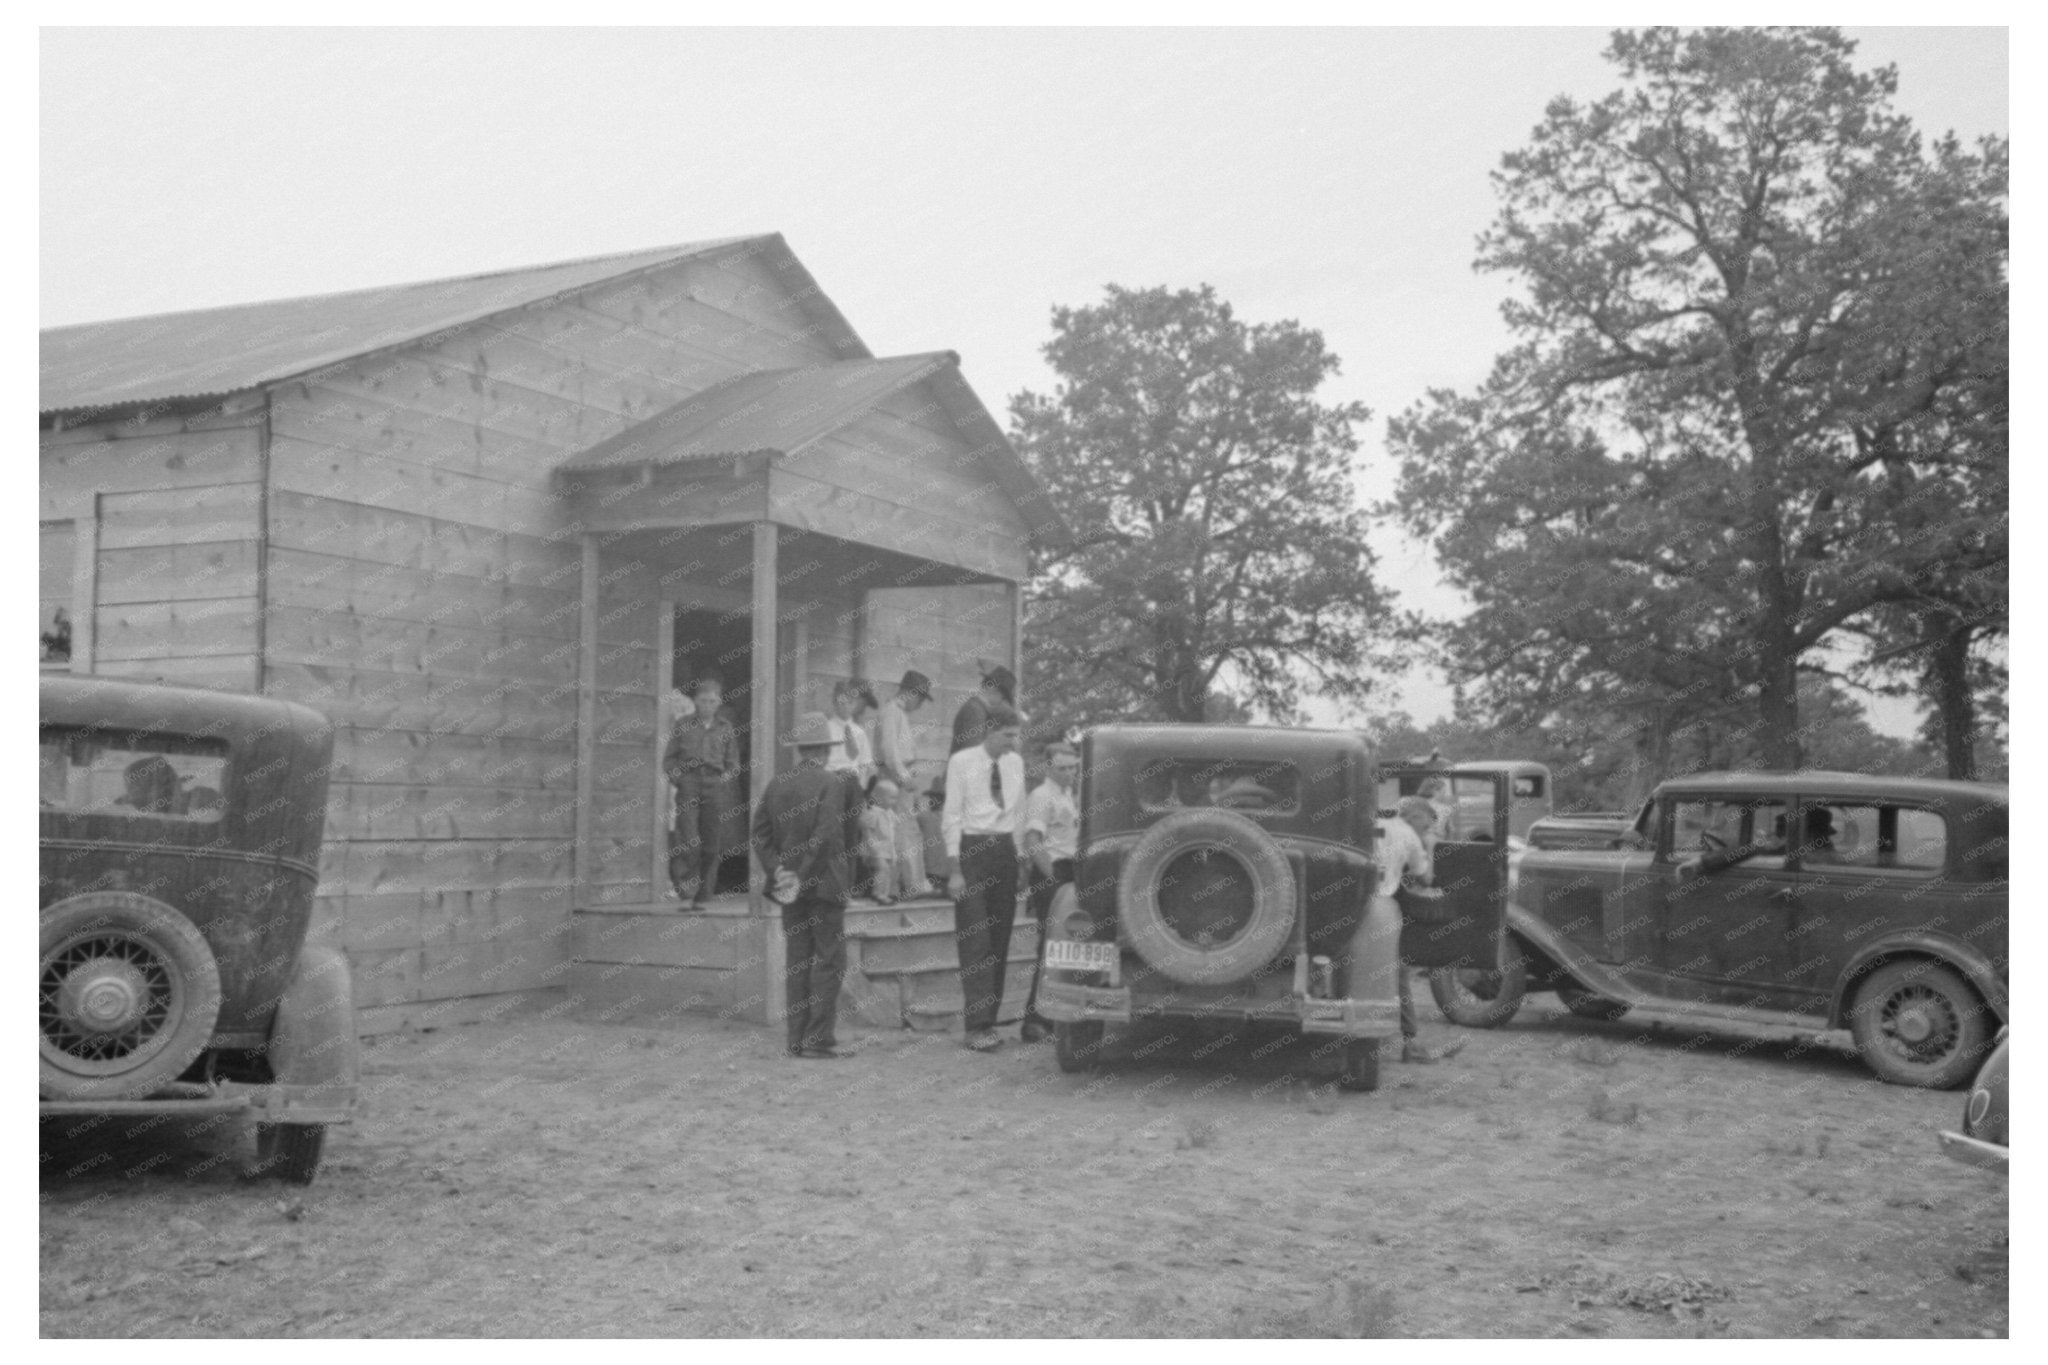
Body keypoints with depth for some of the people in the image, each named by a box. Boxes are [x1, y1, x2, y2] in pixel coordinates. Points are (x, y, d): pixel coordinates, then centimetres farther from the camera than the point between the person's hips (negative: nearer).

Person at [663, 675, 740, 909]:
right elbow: (668, 759, 11)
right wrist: (677, 777, -4)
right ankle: (677, 877, 4)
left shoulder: (726, 728, 12)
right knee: (689, 839, -17)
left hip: (716, 786, 2)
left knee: (712, 845, 0)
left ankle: (701, 897, 8)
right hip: (688, 784, -1)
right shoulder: (683, 725, 8)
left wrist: (724, 778, -2)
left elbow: (733, 764, 15)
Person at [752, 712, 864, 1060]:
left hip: (791, 884, 6)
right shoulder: (834, 784, -11)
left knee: (796, 962, 9)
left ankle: (797, 1040, 11)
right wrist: (803, 877, -14)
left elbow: (760, 833, 4)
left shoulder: (775, 784, 7)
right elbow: (825, 835, -20)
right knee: (829, 959, 1)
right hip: (825, 884, -5)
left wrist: (777, 870, 0)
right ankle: (820, 1039, -2)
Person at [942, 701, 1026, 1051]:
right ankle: (977, 1026, -9)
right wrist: (955, 869, -10)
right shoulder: (961, 762, -5)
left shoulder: (1015, 763, 10)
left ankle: (989, 1019, 14)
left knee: (1000, 940, 7)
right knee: (974, 940, -9)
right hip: (972, 848, -5)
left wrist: (1020, 857, 11)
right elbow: (952, 816, -5)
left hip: (1005, 850, 5)